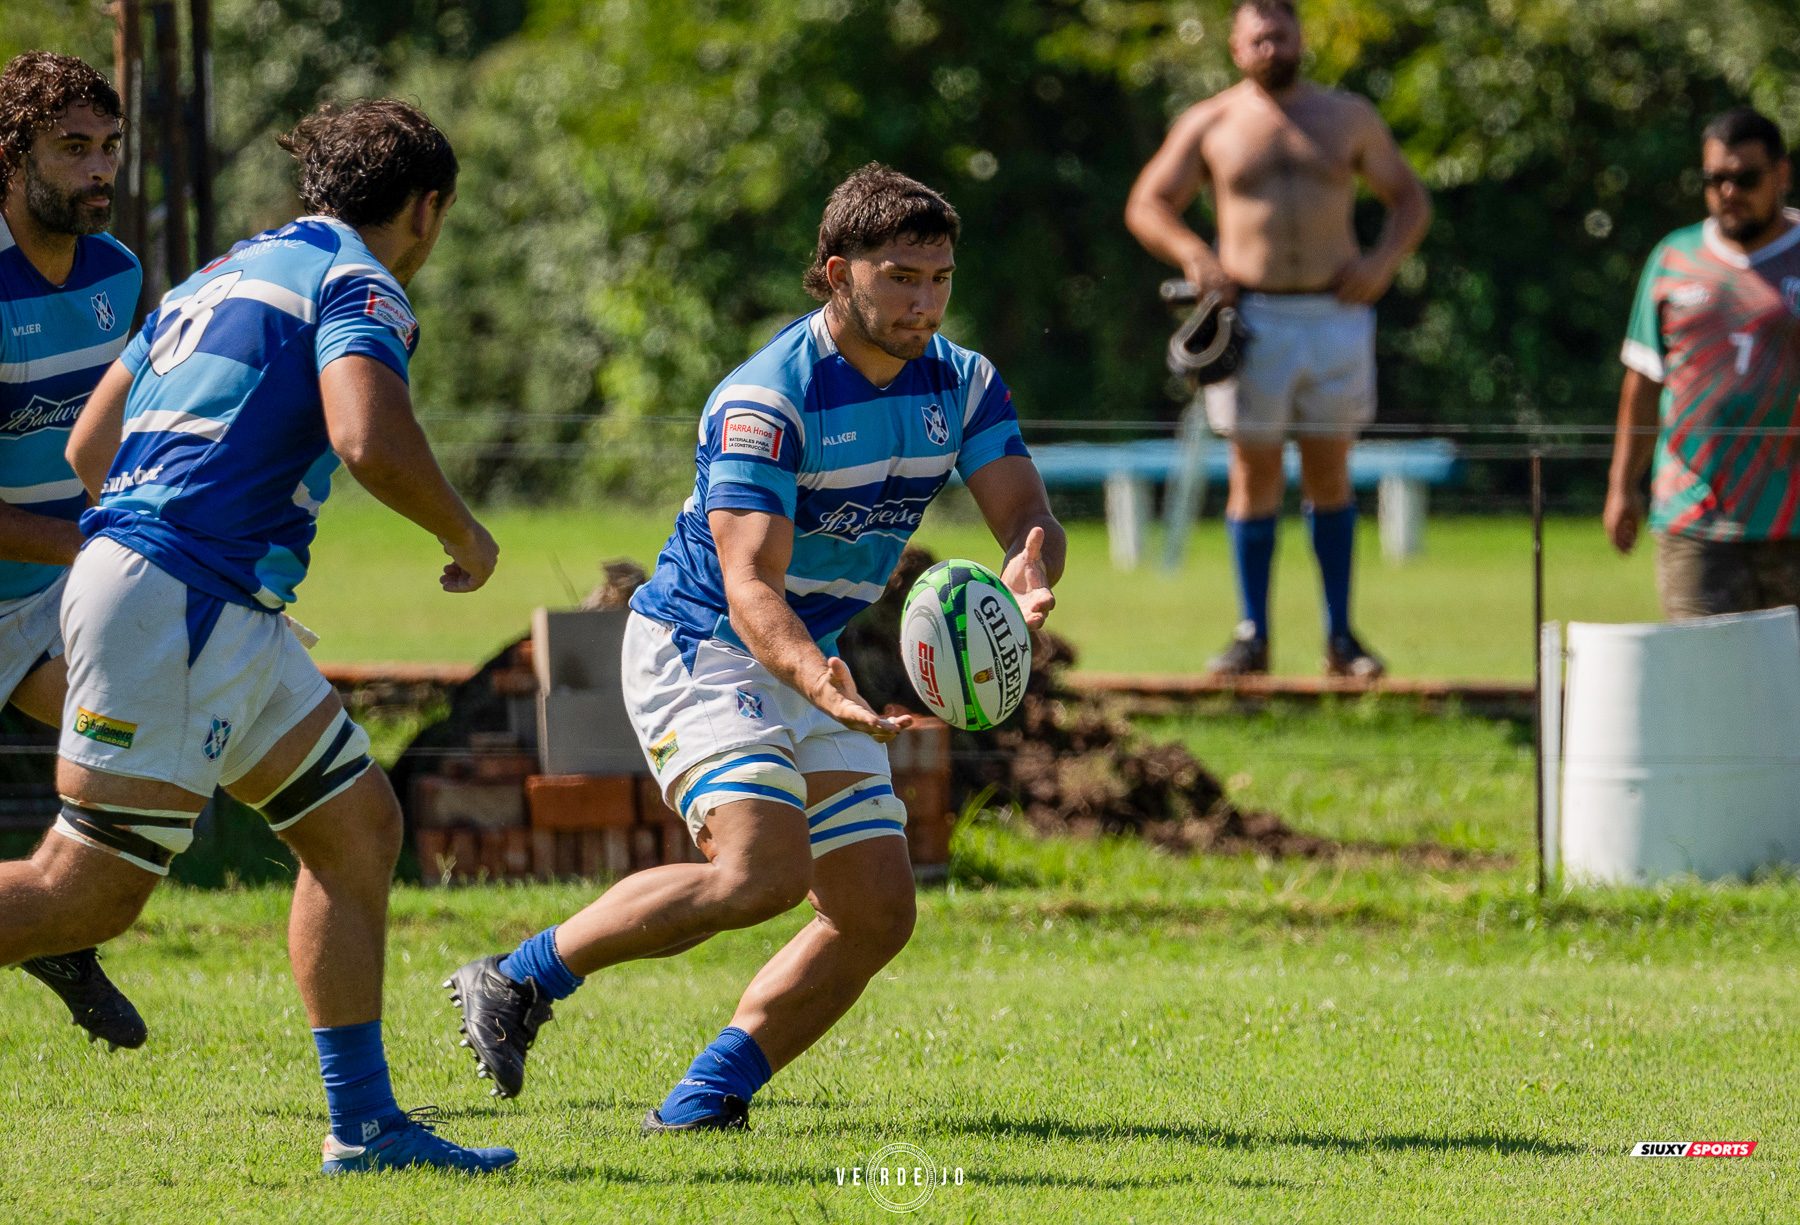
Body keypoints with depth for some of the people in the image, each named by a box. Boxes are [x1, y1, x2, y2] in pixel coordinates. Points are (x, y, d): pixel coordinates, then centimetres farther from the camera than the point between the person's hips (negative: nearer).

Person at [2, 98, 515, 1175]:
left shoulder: (226, 274, 22)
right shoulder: (359, 287, -5)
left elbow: (89, 448, 23)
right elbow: (370, 442, -23)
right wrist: (465, 535, -5)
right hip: (174, 604, -10)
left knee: (359, 825, 9)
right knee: (90, 895, -10)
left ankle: (365, 1123, 7)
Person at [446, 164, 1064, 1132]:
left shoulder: (963, 384, -2)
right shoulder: (763, 399, -24)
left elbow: (1026, 516, -9)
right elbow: (750, 586, -30)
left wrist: (1027, 575, -35)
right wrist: (822, 687, -49)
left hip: (808, 662, 8)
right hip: (696, 648, -8)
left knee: (878, 913, -2)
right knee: (762, 870, -27)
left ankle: (707, 1095, 6)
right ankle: (518, 980, -14)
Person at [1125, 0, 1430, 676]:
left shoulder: (1349, 119, 9)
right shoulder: (1209, 125, 5)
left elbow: (1410, 198, 15)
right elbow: (1146, 206, 9)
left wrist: (1384, 260, -4)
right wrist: (1191, 253, -11)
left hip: (1334, 315, 1)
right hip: (1253, 318, -1)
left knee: (1329, 471, 4)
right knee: (1255, 472, 0)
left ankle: (1340, 636, 10)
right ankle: (1253, 636, 7)